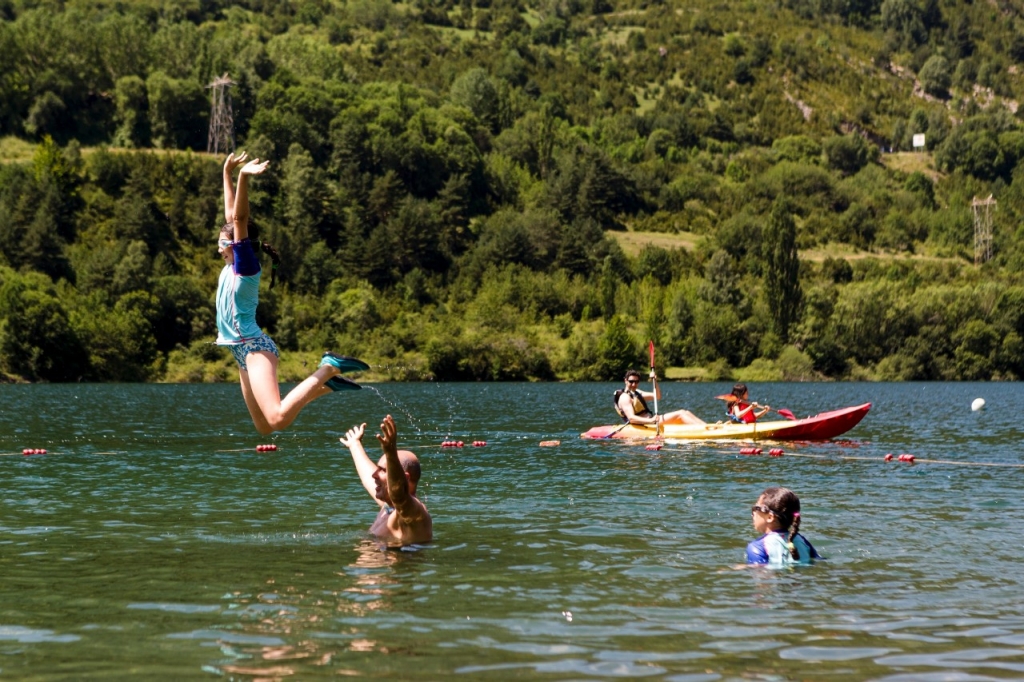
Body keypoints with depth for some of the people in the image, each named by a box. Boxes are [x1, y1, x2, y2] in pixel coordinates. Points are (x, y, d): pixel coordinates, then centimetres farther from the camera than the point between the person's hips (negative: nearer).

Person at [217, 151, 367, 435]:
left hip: (255, 348, -10)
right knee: (265, 428, 8)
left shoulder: (246, 264, -8)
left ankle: (328, 369, -13)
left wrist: (243, 177, -30)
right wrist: (227, 174, 24)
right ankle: (324, 384, 17)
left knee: (278, 419, -27)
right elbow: (231, 215, 20)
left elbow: (240, 218, -21)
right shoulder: (231, 266, 13)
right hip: (244, 351, 10)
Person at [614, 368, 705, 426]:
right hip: (644, 424, -10)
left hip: (650, 420, 10)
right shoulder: (625, 397, -11)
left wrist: (655, 382, 3)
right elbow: (631, 418, -25)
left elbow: (657, 396, 20)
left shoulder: (636, 392, 20)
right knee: (680, 414, -18)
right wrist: (651, 421, -38)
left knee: (686, 413, 0)